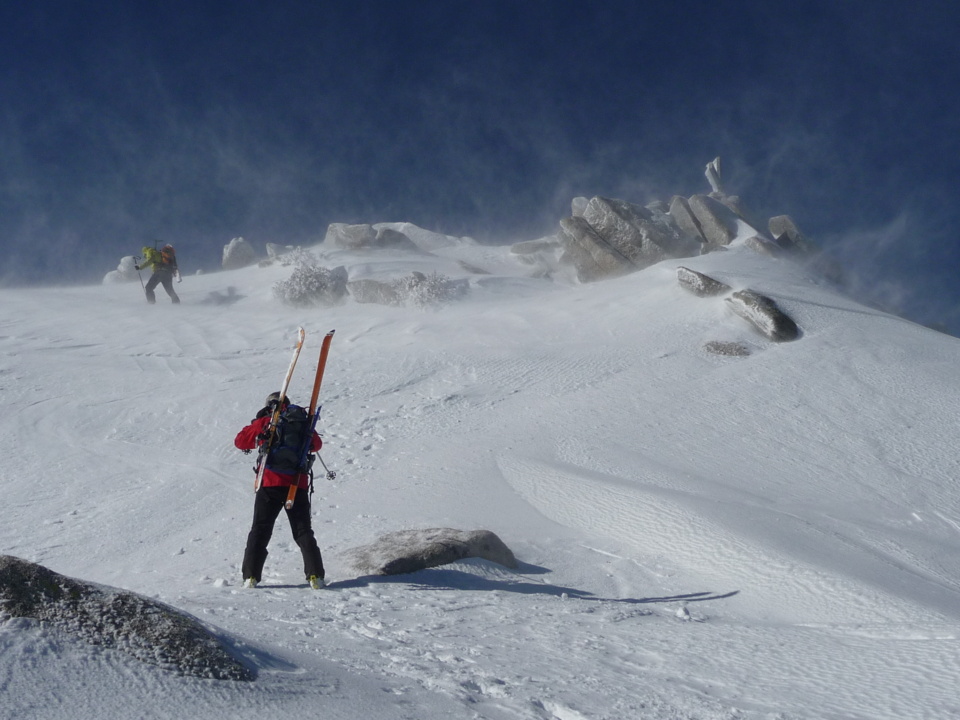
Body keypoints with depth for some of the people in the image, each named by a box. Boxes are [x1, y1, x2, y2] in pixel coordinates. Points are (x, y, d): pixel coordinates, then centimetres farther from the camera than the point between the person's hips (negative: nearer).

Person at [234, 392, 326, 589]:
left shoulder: (265, 422, 4)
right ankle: (315, 576, -4)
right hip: (298, 485, 2)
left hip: (270, 483, -2)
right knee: (303, 531, 9)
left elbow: (240, 441, 11)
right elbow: (317, 445, 28)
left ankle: (251, 576, 1)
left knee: (260, 531, 8)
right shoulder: (304, 422, 11)